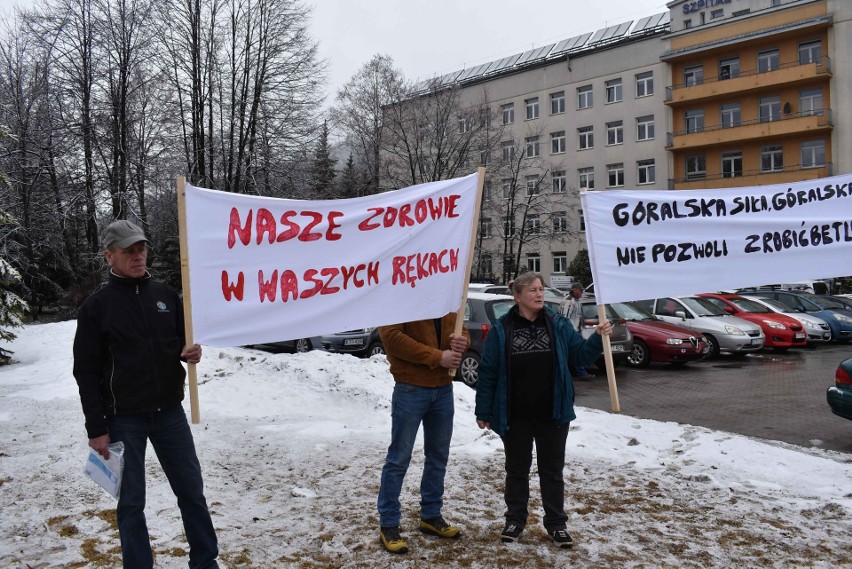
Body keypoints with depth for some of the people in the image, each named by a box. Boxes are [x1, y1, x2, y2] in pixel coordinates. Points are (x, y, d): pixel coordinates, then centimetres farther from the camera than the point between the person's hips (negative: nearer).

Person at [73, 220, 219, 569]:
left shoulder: (165, 295, 6)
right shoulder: (97, 306, -4)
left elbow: (183, 339, 17)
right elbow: (86, 371, -5)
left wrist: (190, 352, -8)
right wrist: (96, 429, -8)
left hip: (170, 412, 3)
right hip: (124, 420, -3)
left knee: (192, 490, 9)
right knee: (131, 502, 7)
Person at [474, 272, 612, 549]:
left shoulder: (558, 324, 1)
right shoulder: (501, 329, -6)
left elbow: (579, 354, 5)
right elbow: (487, 373, -5)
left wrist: (599, 337, -13)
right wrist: (484, 412, -5)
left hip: (553, 415, 2)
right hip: (515, 417, -1)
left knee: (552, 469, 12)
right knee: (517, 469, 14)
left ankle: (556, 523, 25)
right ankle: (515, 519, 29)